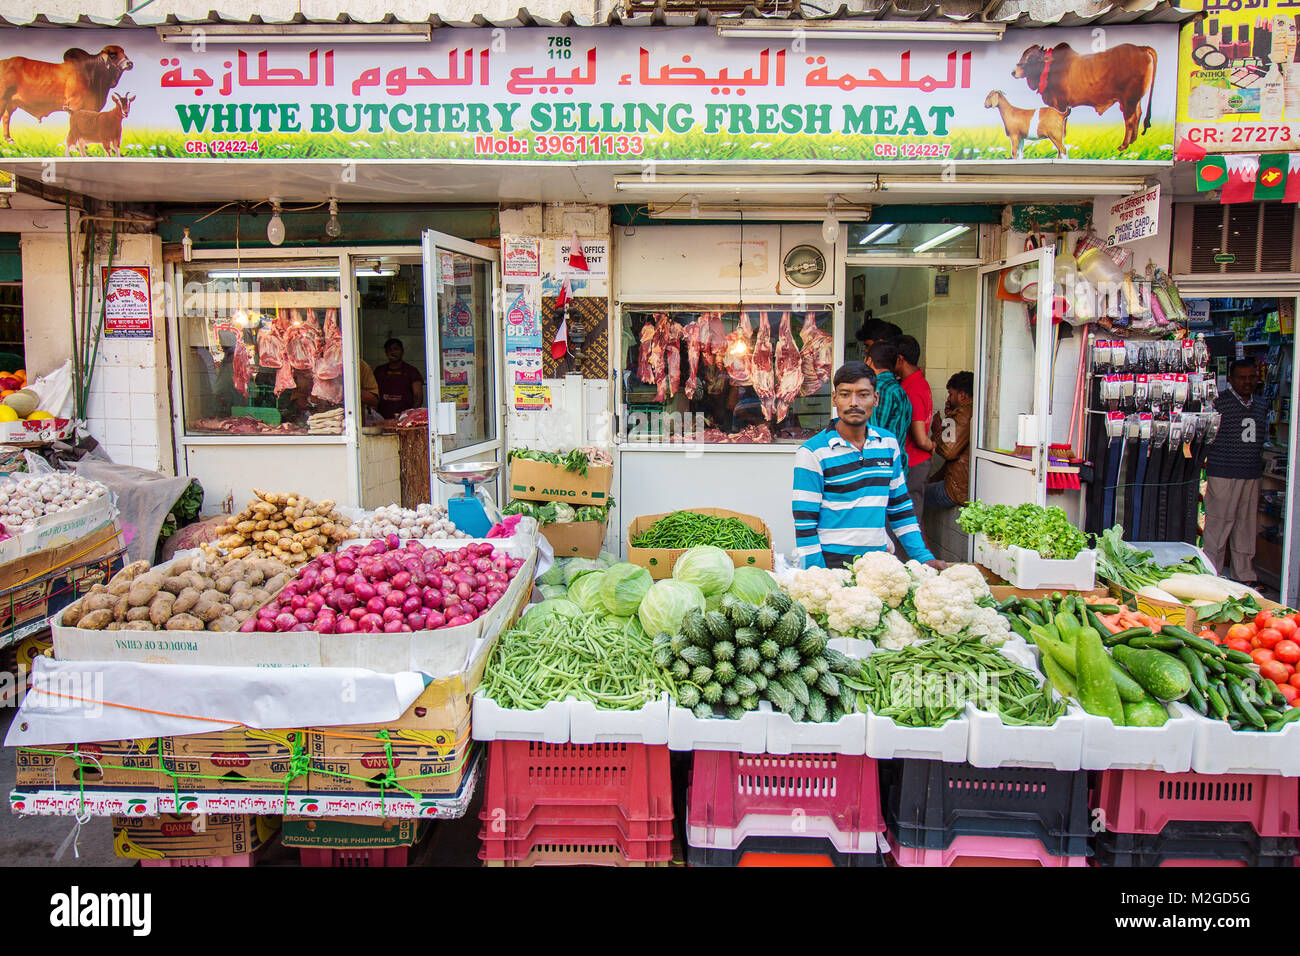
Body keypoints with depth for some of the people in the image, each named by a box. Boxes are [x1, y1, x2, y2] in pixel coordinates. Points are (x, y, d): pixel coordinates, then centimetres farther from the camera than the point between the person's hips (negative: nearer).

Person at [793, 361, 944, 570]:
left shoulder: (889, 443, 7)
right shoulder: (812, 452, -9)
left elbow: (900, 508, 15)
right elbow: (804, 525, -9)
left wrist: (924, 557, 8)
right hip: (831, 562, -4)